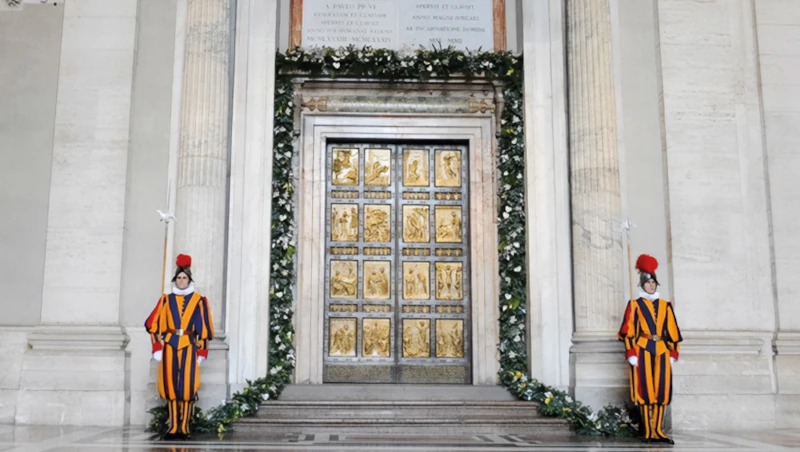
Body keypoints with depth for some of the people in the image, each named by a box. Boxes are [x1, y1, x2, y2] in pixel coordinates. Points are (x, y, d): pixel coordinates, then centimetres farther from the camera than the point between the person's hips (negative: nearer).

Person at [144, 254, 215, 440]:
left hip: (189, 346, -2)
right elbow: (154, 324, 7)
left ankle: (184, 427, -1)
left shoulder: (198, 300, 4)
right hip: (169, 346, 2)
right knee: (170, 385, 0)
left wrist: (202, 352, -1)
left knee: (187, 385, -7)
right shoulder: (166, 299, 9)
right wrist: (157, 347, -1)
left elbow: (204, 328, 4)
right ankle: (173, 427, 6)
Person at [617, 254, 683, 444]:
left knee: (662, 390, 1)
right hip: (642, 351, -3)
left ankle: (657, 430, 6)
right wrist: (631, 354, -10)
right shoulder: (634, 305, 4)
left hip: (662, 351, 3)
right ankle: (647, 431, 0)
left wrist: (673, 354, 5)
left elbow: (673, 332, 12)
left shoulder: (665, 306, 13)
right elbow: (629, 331, -2)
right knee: (645, 389, -4)